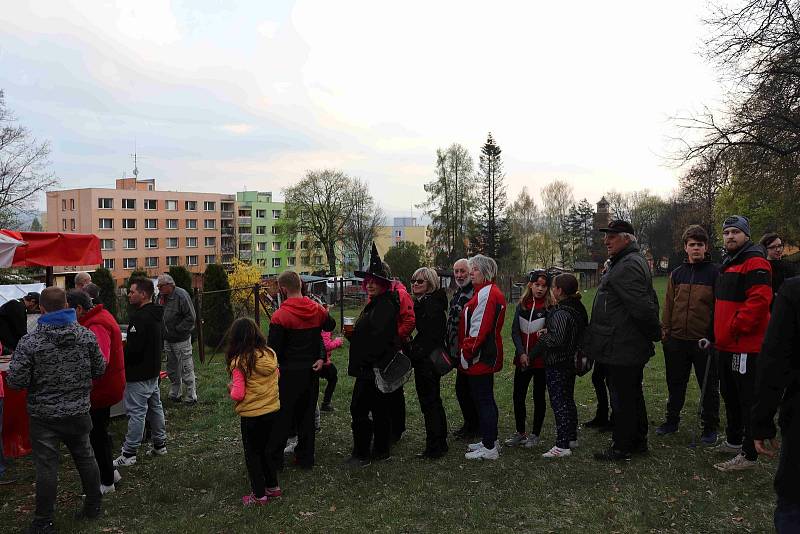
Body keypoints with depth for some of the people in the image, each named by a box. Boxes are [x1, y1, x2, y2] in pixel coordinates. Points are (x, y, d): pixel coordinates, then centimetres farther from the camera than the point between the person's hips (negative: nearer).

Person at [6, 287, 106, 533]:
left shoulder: (29, 342, -15)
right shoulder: (86, 335, -7)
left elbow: (16, 381, -13)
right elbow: (100, 369, 1)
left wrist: (38, 378, 7)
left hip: (44, 416, -3)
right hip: (79, 411, 3)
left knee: (46, 467, 6)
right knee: (85, 458, 17)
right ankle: (93, 506, 30)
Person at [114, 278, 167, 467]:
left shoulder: (140, 317, -21)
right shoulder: (155, 315, 11)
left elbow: (134, 348, -26)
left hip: (139, 374, -10)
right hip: (153, 370, 10)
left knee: (136, 412, -4)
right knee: (155, 407, 17)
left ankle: (129, 453, 2)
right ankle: (160, 445, 27)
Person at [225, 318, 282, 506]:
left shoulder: (239, 362, -18)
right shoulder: (270, 354, -3)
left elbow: (238, 394, -18)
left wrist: (231, 387, 1)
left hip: (251, 415, -5)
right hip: (273, 411, 5)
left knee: (252, 453, 12)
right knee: (265, 449, 24)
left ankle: (259, 495, 20)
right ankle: (272, 487, 32)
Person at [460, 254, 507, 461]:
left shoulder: (485, 294, -17)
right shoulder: (493, 292, 17)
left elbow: (479, 329, -23)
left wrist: (466, 354, -17)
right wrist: (467, 352, 19)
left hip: (480, 357, -11)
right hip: (488, 356, 11)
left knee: (483, 400, -4)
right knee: (486, 399, 18)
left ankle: (489, 448, 3)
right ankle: (490, 440, 28)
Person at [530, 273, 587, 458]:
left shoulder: (560, 313, -23)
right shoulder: (578, 308, 7)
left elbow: (557, 339, -31)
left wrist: (544, 336, -11)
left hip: (557, 364, -10)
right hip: (571, 361, 10)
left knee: (558, 402, -5)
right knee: (568, 399, 19)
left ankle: (562, 446, -2)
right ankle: (572, 438, 31)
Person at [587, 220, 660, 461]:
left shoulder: (627, 266, -20)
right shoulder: (636, 261, 17)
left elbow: (641, 306, -26)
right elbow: (648, 302, 22)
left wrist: (654, 332, -12)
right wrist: (654, 330, 20)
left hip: (622, 349, -11)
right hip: (632, 348, 11)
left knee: (622, 398, 0)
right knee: (633, 394, 19)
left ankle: (622, 447, 10)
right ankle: (638, 440, 31)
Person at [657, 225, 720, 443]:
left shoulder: (715, 272, -3)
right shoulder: (677, 274, 9)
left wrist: (715, 335, -10)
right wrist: (665, 330, 6)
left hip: (704, 341, -4)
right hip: (677, 340, 4)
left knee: (709, 386, 8)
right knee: (675, 383, 15)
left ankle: (710, 427, 21)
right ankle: (672, 420, 29)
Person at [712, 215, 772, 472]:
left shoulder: (755, 263, -13)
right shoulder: (728, 264, 19)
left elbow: (759, 300, -25)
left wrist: (736, 328, -19)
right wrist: (719, 333, 18)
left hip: (746, 346, -10)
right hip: (727, 345, 10)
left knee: (749, 400, -3)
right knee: (730, 395, 20)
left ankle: (749, 454, 4)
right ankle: (733, 441, 34)